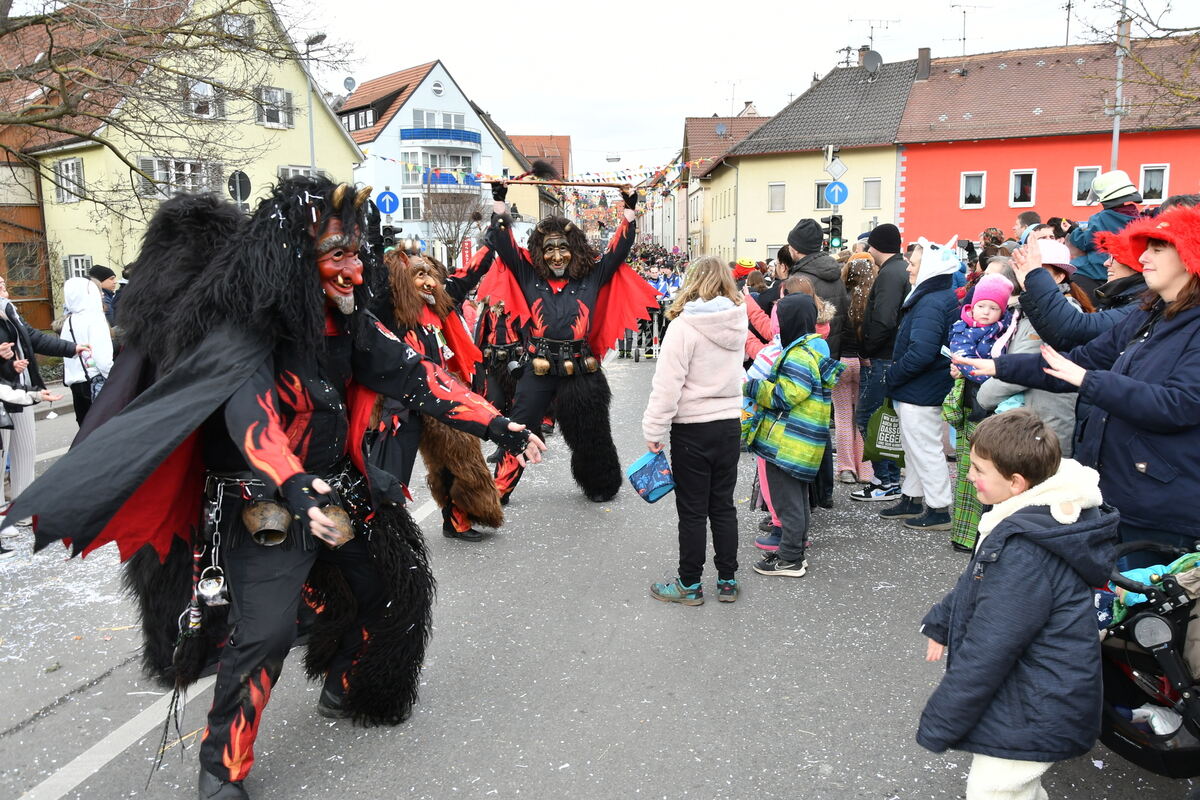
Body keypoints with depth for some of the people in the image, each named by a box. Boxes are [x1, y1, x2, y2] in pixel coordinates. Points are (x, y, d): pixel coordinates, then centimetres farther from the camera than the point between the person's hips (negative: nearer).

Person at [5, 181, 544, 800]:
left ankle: (344, 693, 41)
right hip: (264, 509, -7)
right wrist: (296, 488, -56)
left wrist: (496, 426, -7)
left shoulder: (346, 321, -3)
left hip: (336, 493, 7)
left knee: (388, 589, 15)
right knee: (264, 631, -15)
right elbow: (249, 412, -39)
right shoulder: (241, 329, -23)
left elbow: (413, 375, -2)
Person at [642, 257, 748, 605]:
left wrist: (654, 430, -11)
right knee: (723, 506, 14)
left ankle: (690, 585, 16)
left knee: (692, 511, 5)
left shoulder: (684, 325, -16)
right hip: (730, 424, 5)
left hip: (693, 429, -5)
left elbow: (667, 384, -17)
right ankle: (727, 581, 23)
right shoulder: (737, 323, 2)